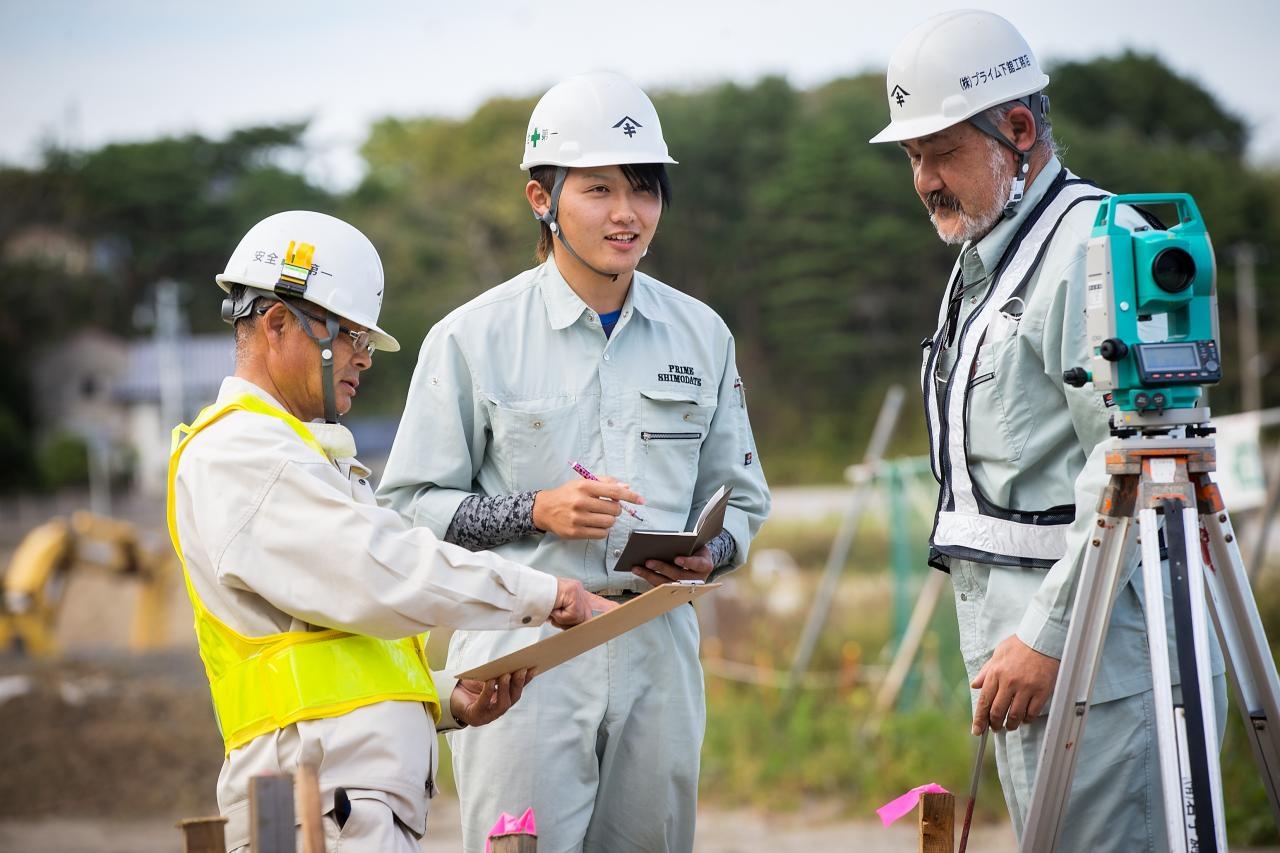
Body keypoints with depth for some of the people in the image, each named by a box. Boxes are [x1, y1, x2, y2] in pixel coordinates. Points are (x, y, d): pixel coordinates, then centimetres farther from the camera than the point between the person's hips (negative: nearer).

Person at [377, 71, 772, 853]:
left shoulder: (701, 335, 11)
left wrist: (707, 555, -5)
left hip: (657, 644, 4)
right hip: (523, 647, -3)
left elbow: (740, 498, 18)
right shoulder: (473, 339, 0)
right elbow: (410, 505, 0)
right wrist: (537, 512, -14)